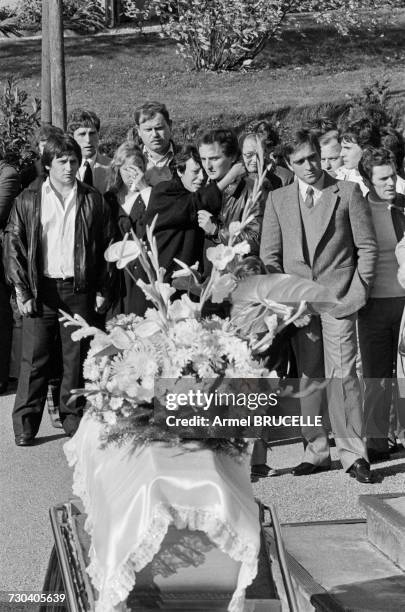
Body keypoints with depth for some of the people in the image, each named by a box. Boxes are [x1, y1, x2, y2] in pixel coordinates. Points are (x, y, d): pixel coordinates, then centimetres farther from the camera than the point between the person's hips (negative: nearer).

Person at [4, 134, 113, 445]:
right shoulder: (28, 200, 4)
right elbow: (14, 245, 1)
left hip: (80, 289, 1)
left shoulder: (93, 200, 7)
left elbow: (105, 247, 8)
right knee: (34, 358, 1)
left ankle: (73, 418, 18)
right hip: (40, 290, -1)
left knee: (77, 357, 6)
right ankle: (25, 425, 9)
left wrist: (102, 288, 2)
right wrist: (22, 290, -6)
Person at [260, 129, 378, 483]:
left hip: (338, 298, -2)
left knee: (342, 374, -8)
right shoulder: (277, 200, 12)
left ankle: (353, 453, -1)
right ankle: (316, 451, 12)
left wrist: (357, 292, -4)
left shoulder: (348, 193, 5)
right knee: (308, 377, 4)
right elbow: (269, 255, 12)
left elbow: (367, 247, 5)